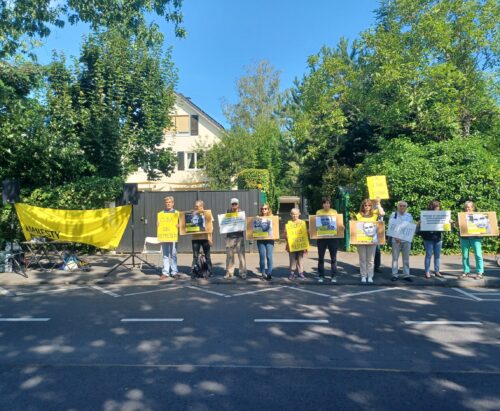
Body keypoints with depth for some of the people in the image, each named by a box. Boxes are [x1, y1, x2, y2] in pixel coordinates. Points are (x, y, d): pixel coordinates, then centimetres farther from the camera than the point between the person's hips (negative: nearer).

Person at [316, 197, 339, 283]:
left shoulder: (334, 212, 7)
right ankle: (321, 276, 11)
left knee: (333, 258, 5)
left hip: (333, 237, 0)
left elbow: (338, 223, 8)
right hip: (321, 237, 0)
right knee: (321, 258, 3)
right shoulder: (318, 212, 7)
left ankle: (334, 276, 13)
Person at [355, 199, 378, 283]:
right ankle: (363, 276, 12)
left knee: (370, 259, 4)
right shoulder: (359, 215, 6)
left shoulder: (374, 215, 7)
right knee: (362, 259, 5)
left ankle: (370, 276, 12)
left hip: (372, 240, 0)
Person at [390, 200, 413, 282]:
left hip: (407, 239, 2)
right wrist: (395, 237, -15)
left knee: (406, 258, 7)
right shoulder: (393, 215, 0)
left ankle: (406, 275, 13)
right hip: (396, 239, -2)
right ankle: (395, 275, 7)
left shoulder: (409, 216, 8)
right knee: (395, 258, 2)